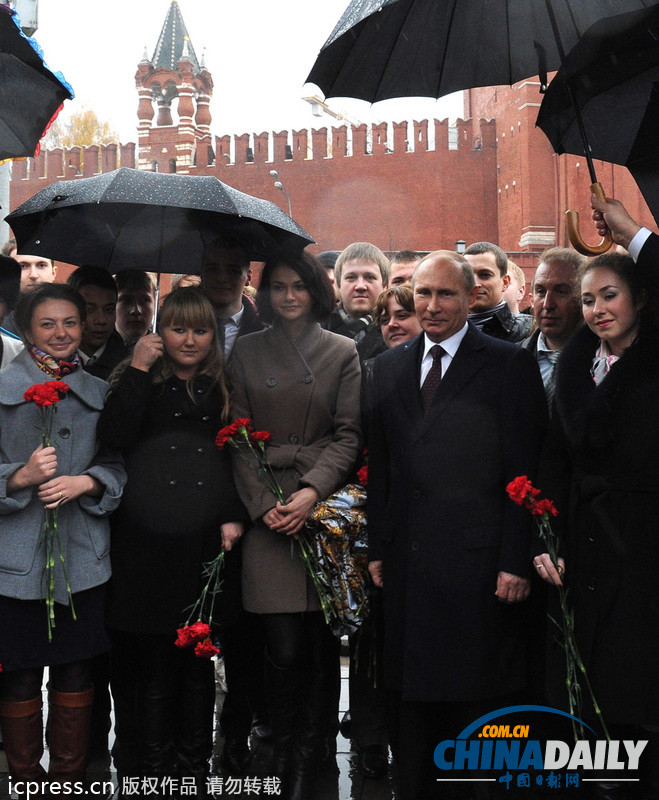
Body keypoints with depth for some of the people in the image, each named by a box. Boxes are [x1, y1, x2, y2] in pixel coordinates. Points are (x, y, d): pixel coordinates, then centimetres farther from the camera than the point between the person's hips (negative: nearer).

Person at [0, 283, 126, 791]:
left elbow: (118, 466, 8)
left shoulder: (100, 393, 10)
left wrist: (85, 482, -10)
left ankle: (69, 779, 25)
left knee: (77, 671, 9)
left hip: (84, 556, 3)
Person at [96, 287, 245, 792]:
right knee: (154, 667, 2)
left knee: (200, 665, 9)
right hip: (148, 539, -2)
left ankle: (195, 768, 23)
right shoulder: (138, 382, 7)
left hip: (207, 540, 2)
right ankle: (153, 771, 17)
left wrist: (234, 518, -1)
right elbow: (115, 437, -11)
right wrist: (138, 370, -10)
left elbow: (240, 457, 11)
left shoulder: (225, 387, 13)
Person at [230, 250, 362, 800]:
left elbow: (349, 433, 3)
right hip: (267, 513, 0)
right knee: (285, 647, -5)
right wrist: (263, 503, -5)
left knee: (321, 644, 1)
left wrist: (313, 490, -11)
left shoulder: (343, 352, 10)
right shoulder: (246, 353, 12)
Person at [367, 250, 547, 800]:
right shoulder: (389, 366, 12)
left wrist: (516, 561, -11)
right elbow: (380, 467, 12)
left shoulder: (510, 365, -2)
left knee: (478, 691, 6)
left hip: (479, 561, -4)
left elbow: (524, 472, -6)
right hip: (409, 563, 4)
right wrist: (377, 547, 7)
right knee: (412, 691, 13)